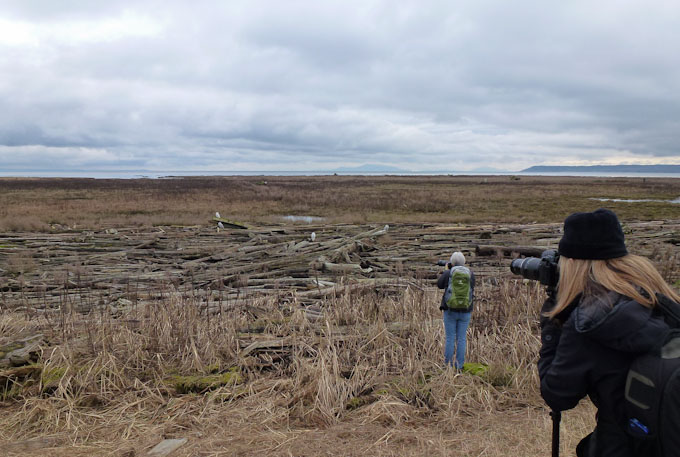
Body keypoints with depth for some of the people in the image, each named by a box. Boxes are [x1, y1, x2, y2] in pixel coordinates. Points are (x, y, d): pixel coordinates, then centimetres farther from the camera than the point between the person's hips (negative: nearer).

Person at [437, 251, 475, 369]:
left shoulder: (448, 274, -8)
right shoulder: (471, 274, -1)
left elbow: (439, 285, 10)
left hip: (450, 310, -2)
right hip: (465, 312, 2)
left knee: (450, 338, 6)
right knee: (461, 338, 10)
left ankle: (447, 364, 9)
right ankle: (459, 365, 12)